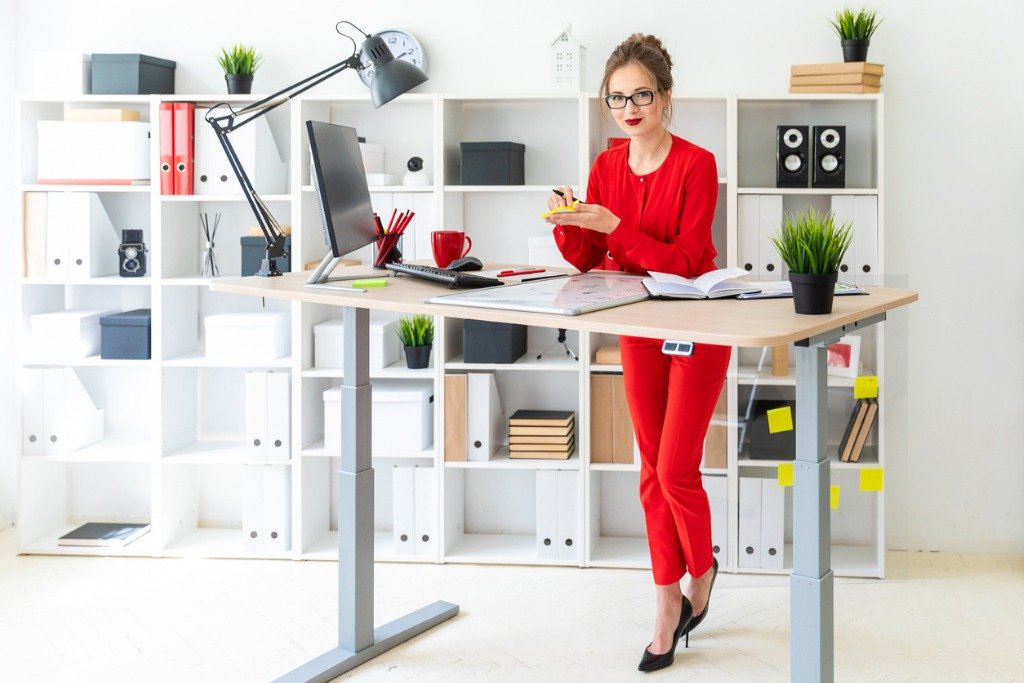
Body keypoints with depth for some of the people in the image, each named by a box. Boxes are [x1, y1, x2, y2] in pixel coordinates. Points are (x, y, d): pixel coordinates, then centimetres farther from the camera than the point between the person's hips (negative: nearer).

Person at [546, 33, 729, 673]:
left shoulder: (696, 165, -16)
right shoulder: (607, 166, 0)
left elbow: (685, 260, -23)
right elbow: (587, 259, 0)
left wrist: (613, 226, -31)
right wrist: (568, 225, -20)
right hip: (639, 327, 5)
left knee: (676, 471, -6)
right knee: (654, 471, 9)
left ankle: (700, 568, 23)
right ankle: (670, 603, 20)